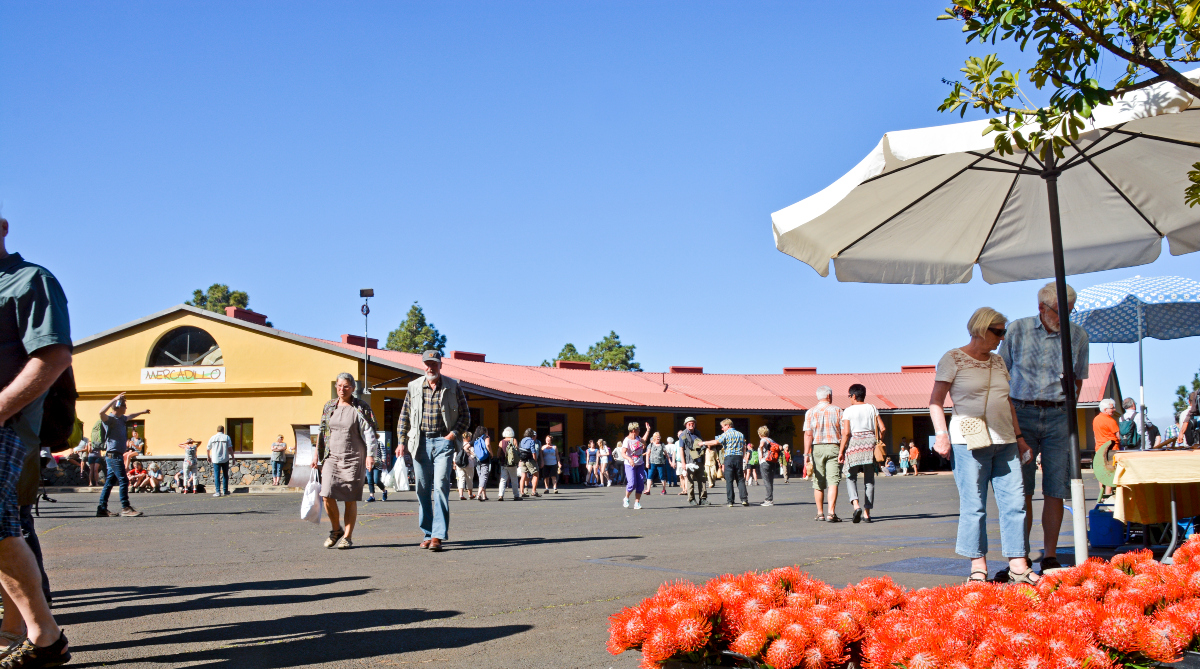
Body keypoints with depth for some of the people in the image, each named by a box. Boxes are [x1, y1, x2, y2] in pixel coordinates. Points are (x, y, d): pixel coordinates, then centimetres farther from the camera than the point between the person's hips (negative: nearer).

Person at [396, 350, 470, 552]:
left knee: (441, 486, -14)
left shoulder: (453, 387, 3)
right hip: (420, 442, 3)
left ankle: (438, 536, -14)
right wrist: (402, 441, 5)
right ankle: (427, 534, 16)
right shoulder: (413, 387, 8)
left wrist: (454, 433, -7)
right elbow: (404, 416, 13)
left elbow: (465, 415, 7)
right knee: (423, 489, 6)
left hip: (443, 441, -3)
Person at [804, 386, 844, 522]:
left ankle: (820, 513, 15)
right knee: (833, 481, -5)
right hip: (834, 448, -1)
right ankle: (831, 513, -16)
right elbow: (844, 432, -1)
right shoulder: (837, 410, 3)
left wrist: (806, 454, -6)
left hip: (816, 448, 1)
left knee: (818, 484, 9)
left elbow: (808, 434, -5)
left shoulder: (810, 412, 2)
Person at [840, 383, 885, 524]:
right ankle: (867, 513, 6)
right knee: (869, 479, 9)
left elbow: (846, 432, -9)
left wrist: (841, 451, -5)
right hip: (870, 444, 3)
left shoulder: (848, 411, -2)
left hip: (854, 444, -3)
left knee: (851, 478, 7)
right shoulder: (872, 408, 8)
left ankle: (856, 505, -18)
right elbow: (882, 428, 1)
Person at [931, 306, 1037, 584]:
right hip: (969, 442, -6)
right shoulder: (953, 359, 1)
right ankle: (978, 567, 3)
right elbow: (935, 401, -2)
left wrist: (1019, 437, 19)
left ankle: (1018, 566, 5)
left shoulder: (999, 362, 19)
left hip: (1004, 442, 6)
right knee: (973, 506, -4)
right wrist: (941, 433, -14)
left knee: (1014, 503, 1)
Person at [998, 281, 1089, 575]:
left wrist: (1067, 412, 11)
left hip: (1059, 416, 1)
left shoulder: (1078, 336, 5)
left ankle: (1050, 557, 9)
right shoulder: (1017, 330, 1)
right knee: (1020, 490, -3)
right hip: (1022, 415, -1)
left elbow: (1078, 379, 16)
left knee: (1055, 490, 0)